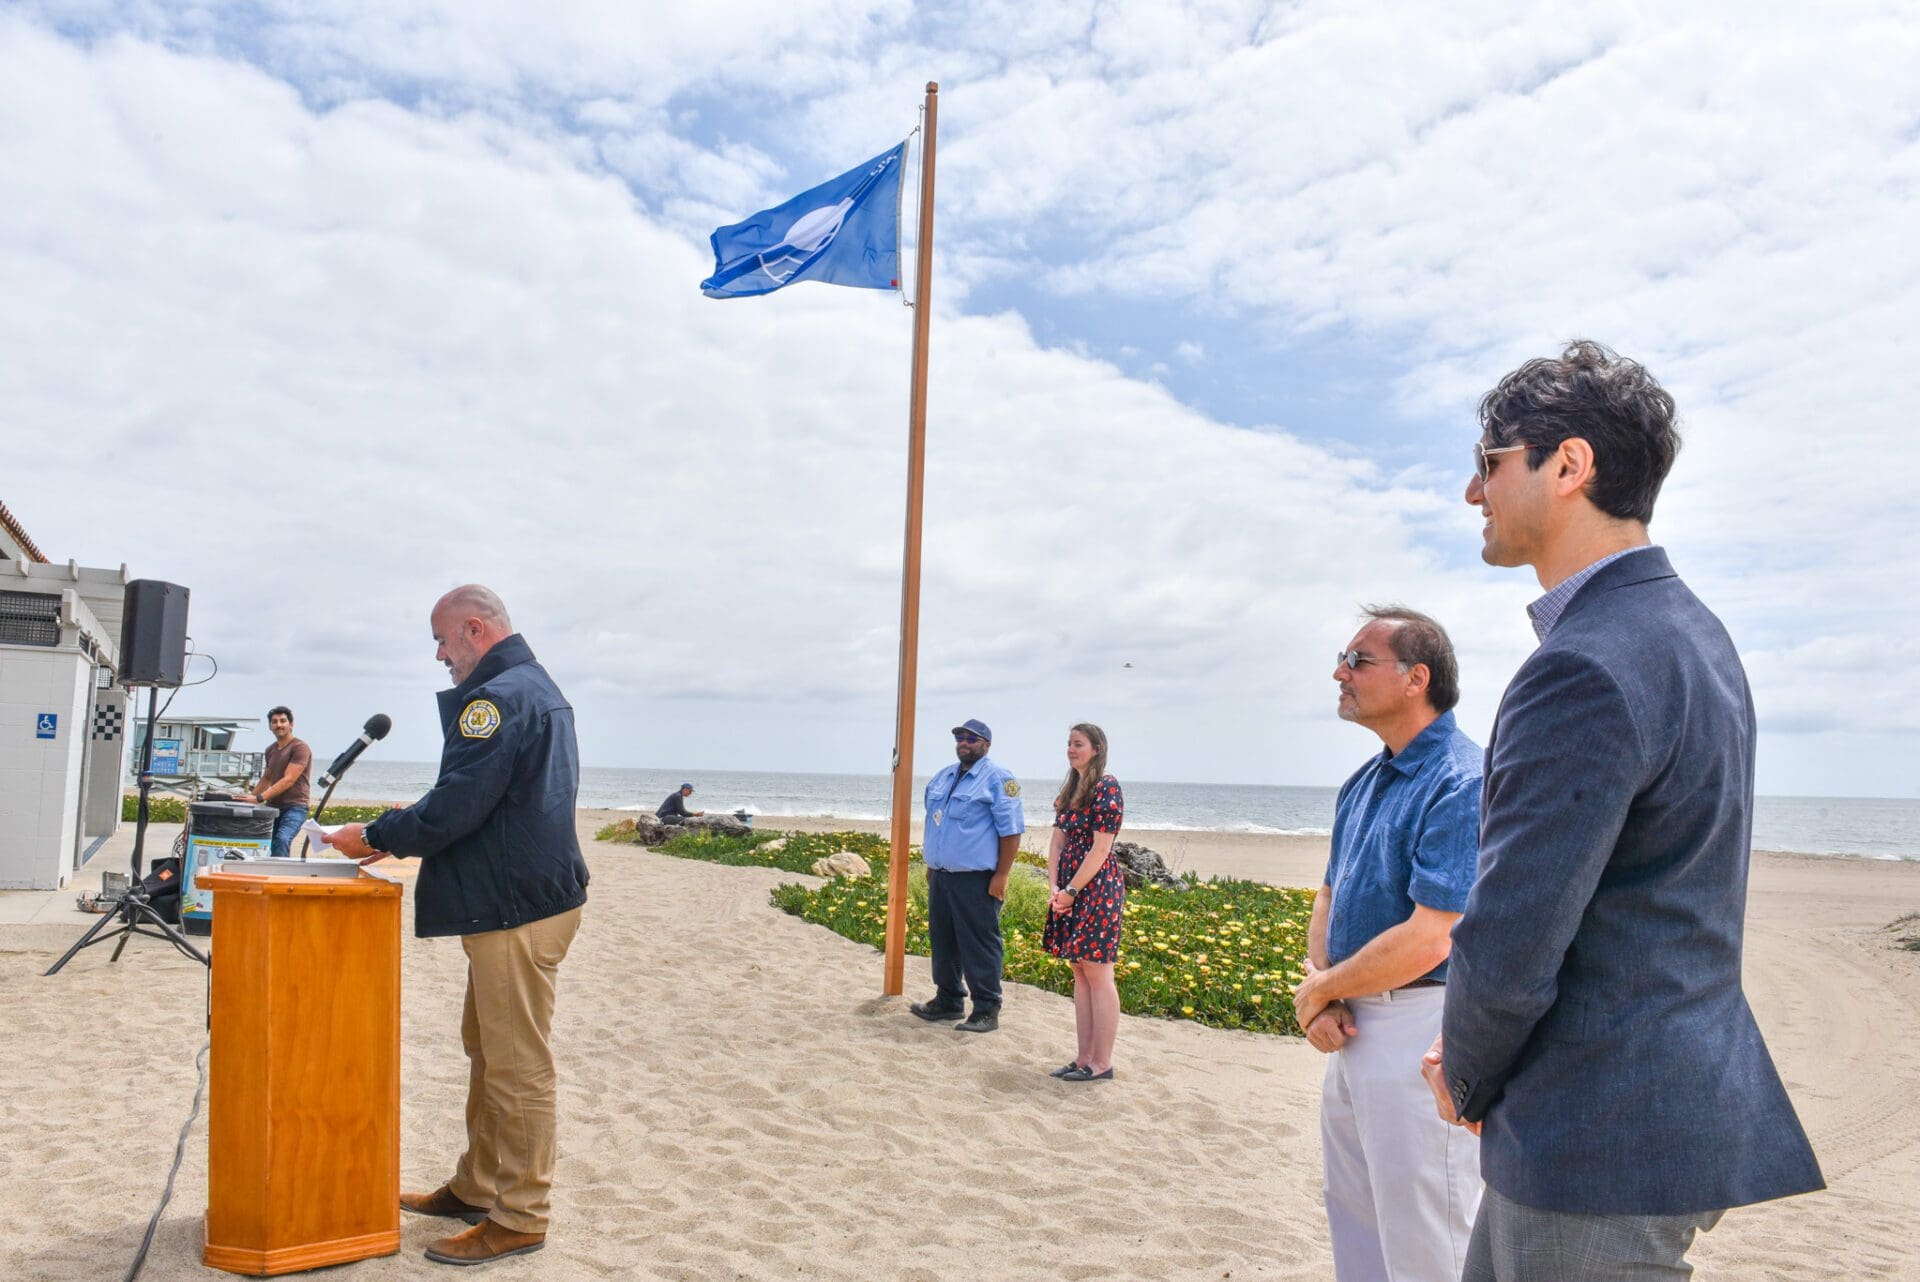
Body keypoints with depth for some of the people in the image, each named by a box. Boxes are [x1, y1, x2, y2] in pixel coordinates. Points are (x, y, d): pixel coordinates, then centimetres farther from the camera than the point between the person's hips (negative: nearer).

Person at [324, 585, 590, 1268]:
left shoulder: (497, 698, -17)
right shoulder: (538, 687, 17)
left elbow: (454, 808, -21)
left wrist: (375, 837, -5)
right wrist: (397, 838, 16)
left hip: (518, 908, -11)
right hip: (521, 897, 11)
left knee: (517, 1065, -1)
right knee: (487, 1050, 20)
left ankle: (520, 1219, 9)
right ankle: (476, 1188, 33)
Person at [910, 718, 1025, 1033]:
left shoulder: (998, 778, -9)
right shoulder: (943, 777, 15)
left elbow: (1010, 829, -13)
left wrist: (1001, 875, -17)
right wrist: (930, 864, 19)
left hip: (975, 879, -8)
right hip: (941, 876, 8)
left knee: (979, 946, -3)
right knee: (942, 942, 15)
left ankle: (986, 1011, 5)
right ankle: (948, 1001, 28)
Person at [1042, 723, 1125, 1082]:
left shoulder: (1107, 787, -11)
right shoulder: (1070, 790, 14)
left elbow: (1100, 849, -16)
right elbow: (1057, 842, 11)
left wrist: (1070, 891, -14)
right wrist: (1054, 888, -2)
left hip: (1097, 888, -8)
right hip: (1068, 889, 9)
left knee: (1097, 974, -4)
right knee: (1080, 973, 11)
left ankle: (1102, 1064, 3)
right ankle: (1084, 1059, 18)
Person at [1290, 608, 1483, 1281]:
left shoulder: (1461, 784, -19)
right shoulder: (1363, 783, 11)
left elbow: (1425, 942, -25)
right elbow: (1329, 896, 16)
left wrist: (1320, 990, -11)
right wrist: (1321, 997, -2)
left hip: (1420, 1027, -9)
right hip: (1353, 1023, 9)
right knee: (1354, 1220, 21)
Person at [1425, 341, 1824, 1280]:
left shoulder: (1585, 669, -25)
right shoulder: (1690, 631, 9)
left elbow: (1507, 948, -26)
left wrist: (1466, 1079, -4)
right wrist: (1474, 1062, 12)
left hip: (1604, 1143, -10)